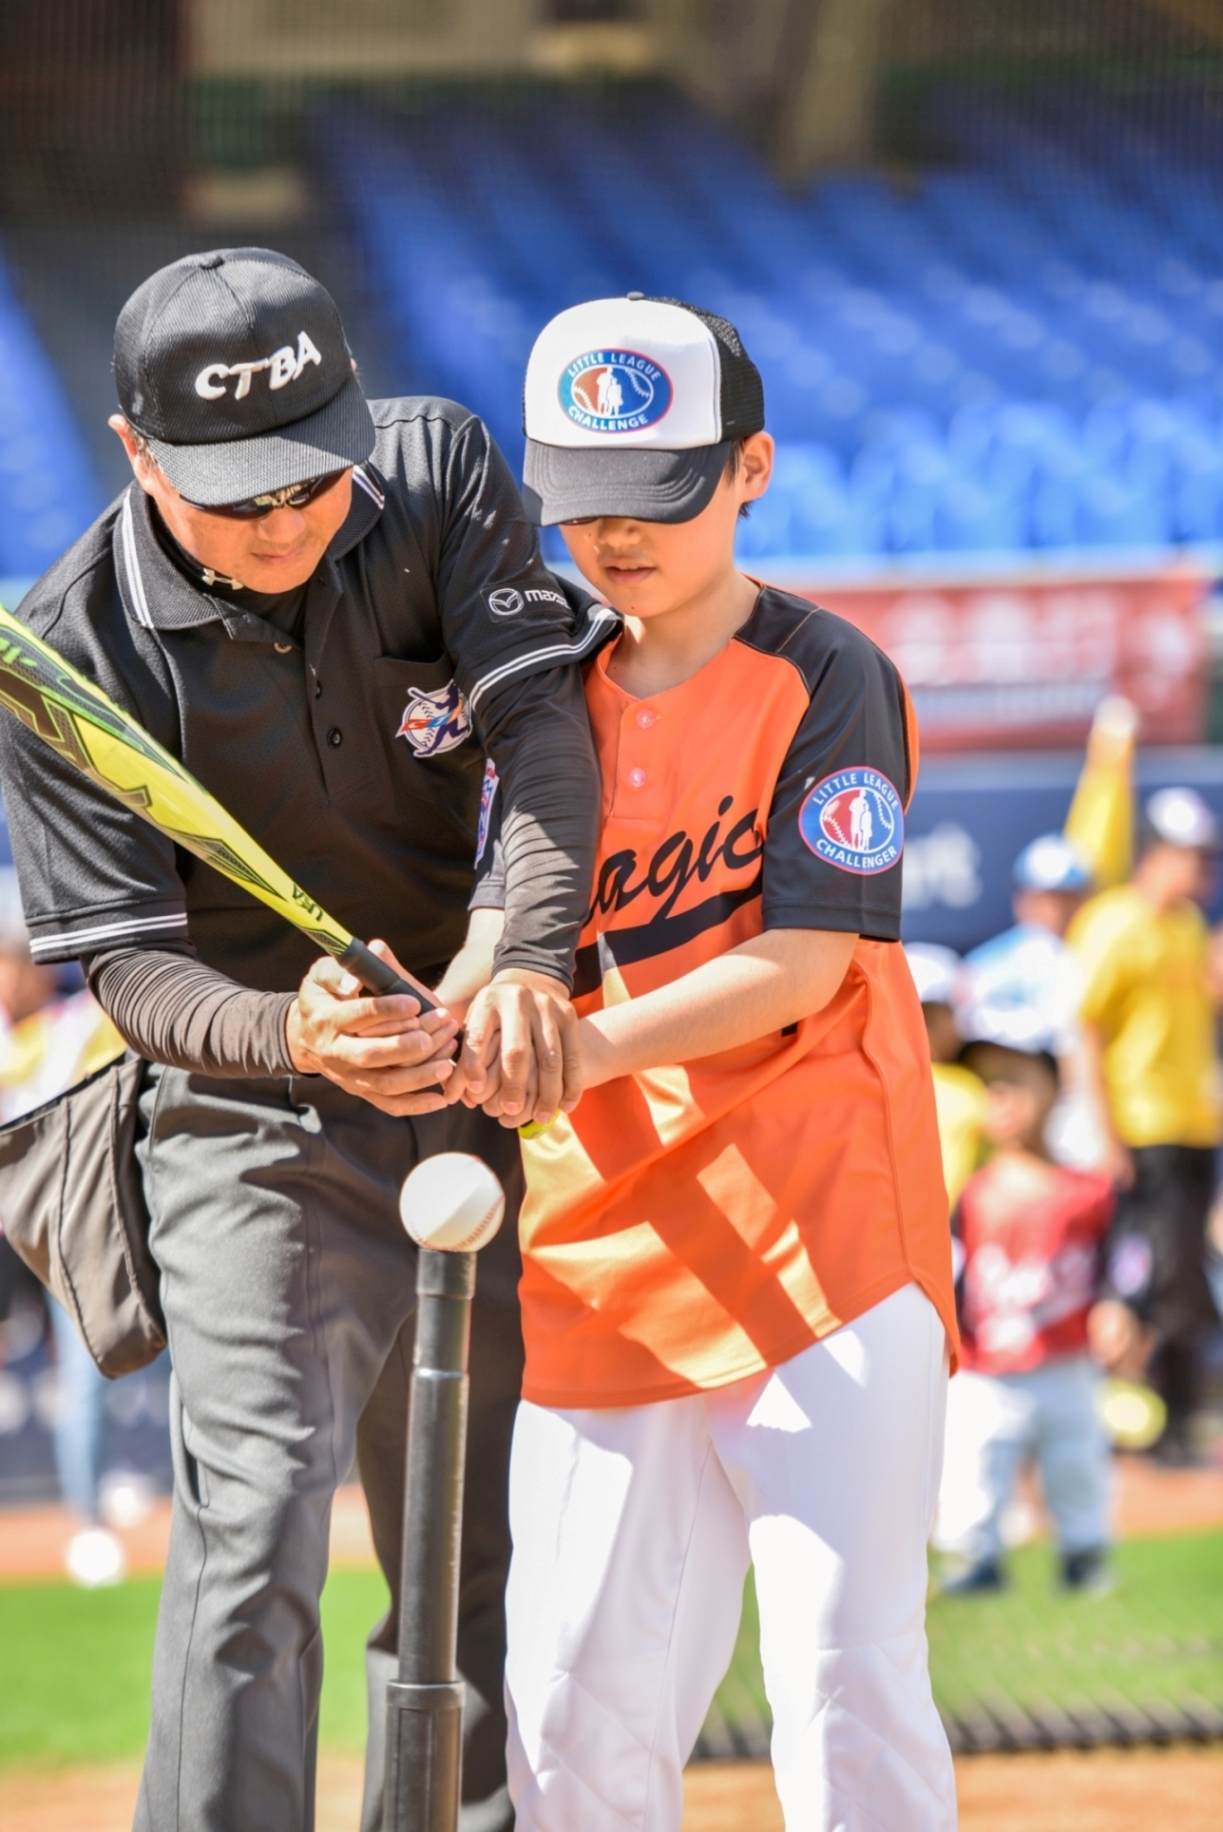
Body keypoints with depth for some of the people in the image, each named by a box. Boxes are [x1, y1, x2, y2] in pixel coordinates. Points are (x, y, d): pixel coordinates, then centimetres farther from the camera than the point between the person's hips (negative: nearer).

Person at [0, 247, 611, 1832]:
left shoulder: (439, 473, -9)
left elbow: (542, 722, -17)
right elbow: (128, 963, -18)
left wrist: (527, 958, -35)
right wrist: (295, 1038, -39)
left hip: (481, 1105, 4)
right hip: (253, 1135, -4)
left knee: (480, 1561, 11)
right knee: (256, 1523, -20)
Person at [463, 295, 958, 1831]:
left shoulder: (828, 680, -3)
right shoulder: (558, 693, 14)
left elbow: (804, 962, -12)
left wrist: (589, 1043, -25)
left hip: (818, 1229, -5)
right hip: (598, 1248, 5)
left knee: (847, 1676, -12)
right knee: (575, 1708, 1)